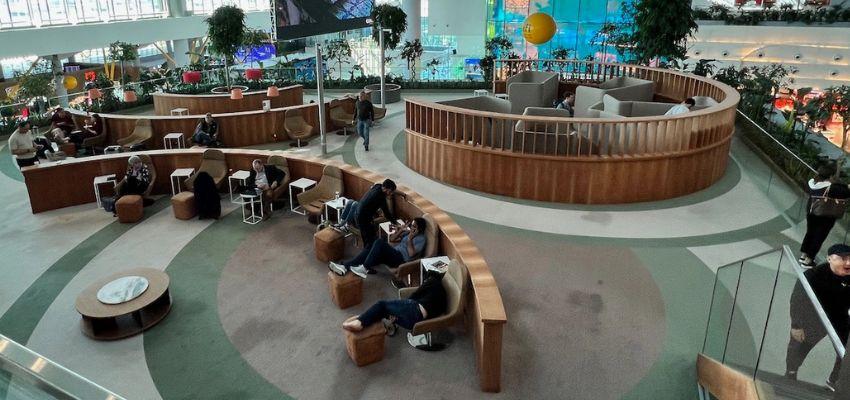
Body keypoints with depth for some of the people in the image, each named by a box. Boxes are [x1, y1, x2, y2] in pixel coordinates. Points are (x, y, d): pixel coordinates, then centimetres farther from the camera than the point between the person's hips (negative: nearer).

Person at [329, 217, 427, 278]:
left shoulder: (421, 239, -4)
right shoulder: (408, 232, 21)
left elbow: (411, 254, -18)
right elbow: (392, 239, 22)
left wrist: (410, 239, -21)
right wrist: (400, 230, 10)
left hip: (401, 259, -9)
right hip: (393, 254, 9)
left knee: (380, 243, -28)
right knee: (369, 249, -12)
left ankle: (364, 268, -27)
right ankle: (345, 266, -22)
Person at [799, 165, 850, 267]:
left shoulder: (812, 183, -6)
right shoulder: (832, 188, -23)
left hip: (811, 213, 6)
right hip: (825, 217, -6)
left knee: (809, 233, 21)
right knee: (819, 238, 6)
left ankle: (803, 255, 30)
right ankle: (808, 260, 11)